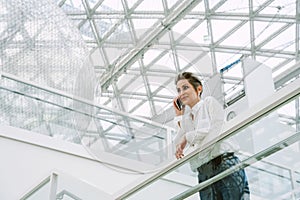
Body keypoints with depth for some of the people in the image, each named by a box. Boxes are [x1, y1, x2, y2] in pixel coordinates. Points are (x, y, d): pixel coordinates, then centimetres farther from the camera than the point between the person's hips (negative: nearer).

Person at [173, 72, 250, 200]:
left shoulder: (209, 102, 11)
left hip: (224, 163, -5)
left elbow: (217, 129, -5)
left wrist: (188, 137, 0)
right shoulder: (187, 118, 25)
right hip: (203, 174, 5)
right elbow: (178, 145, 15)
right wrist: (179, 116, 19)